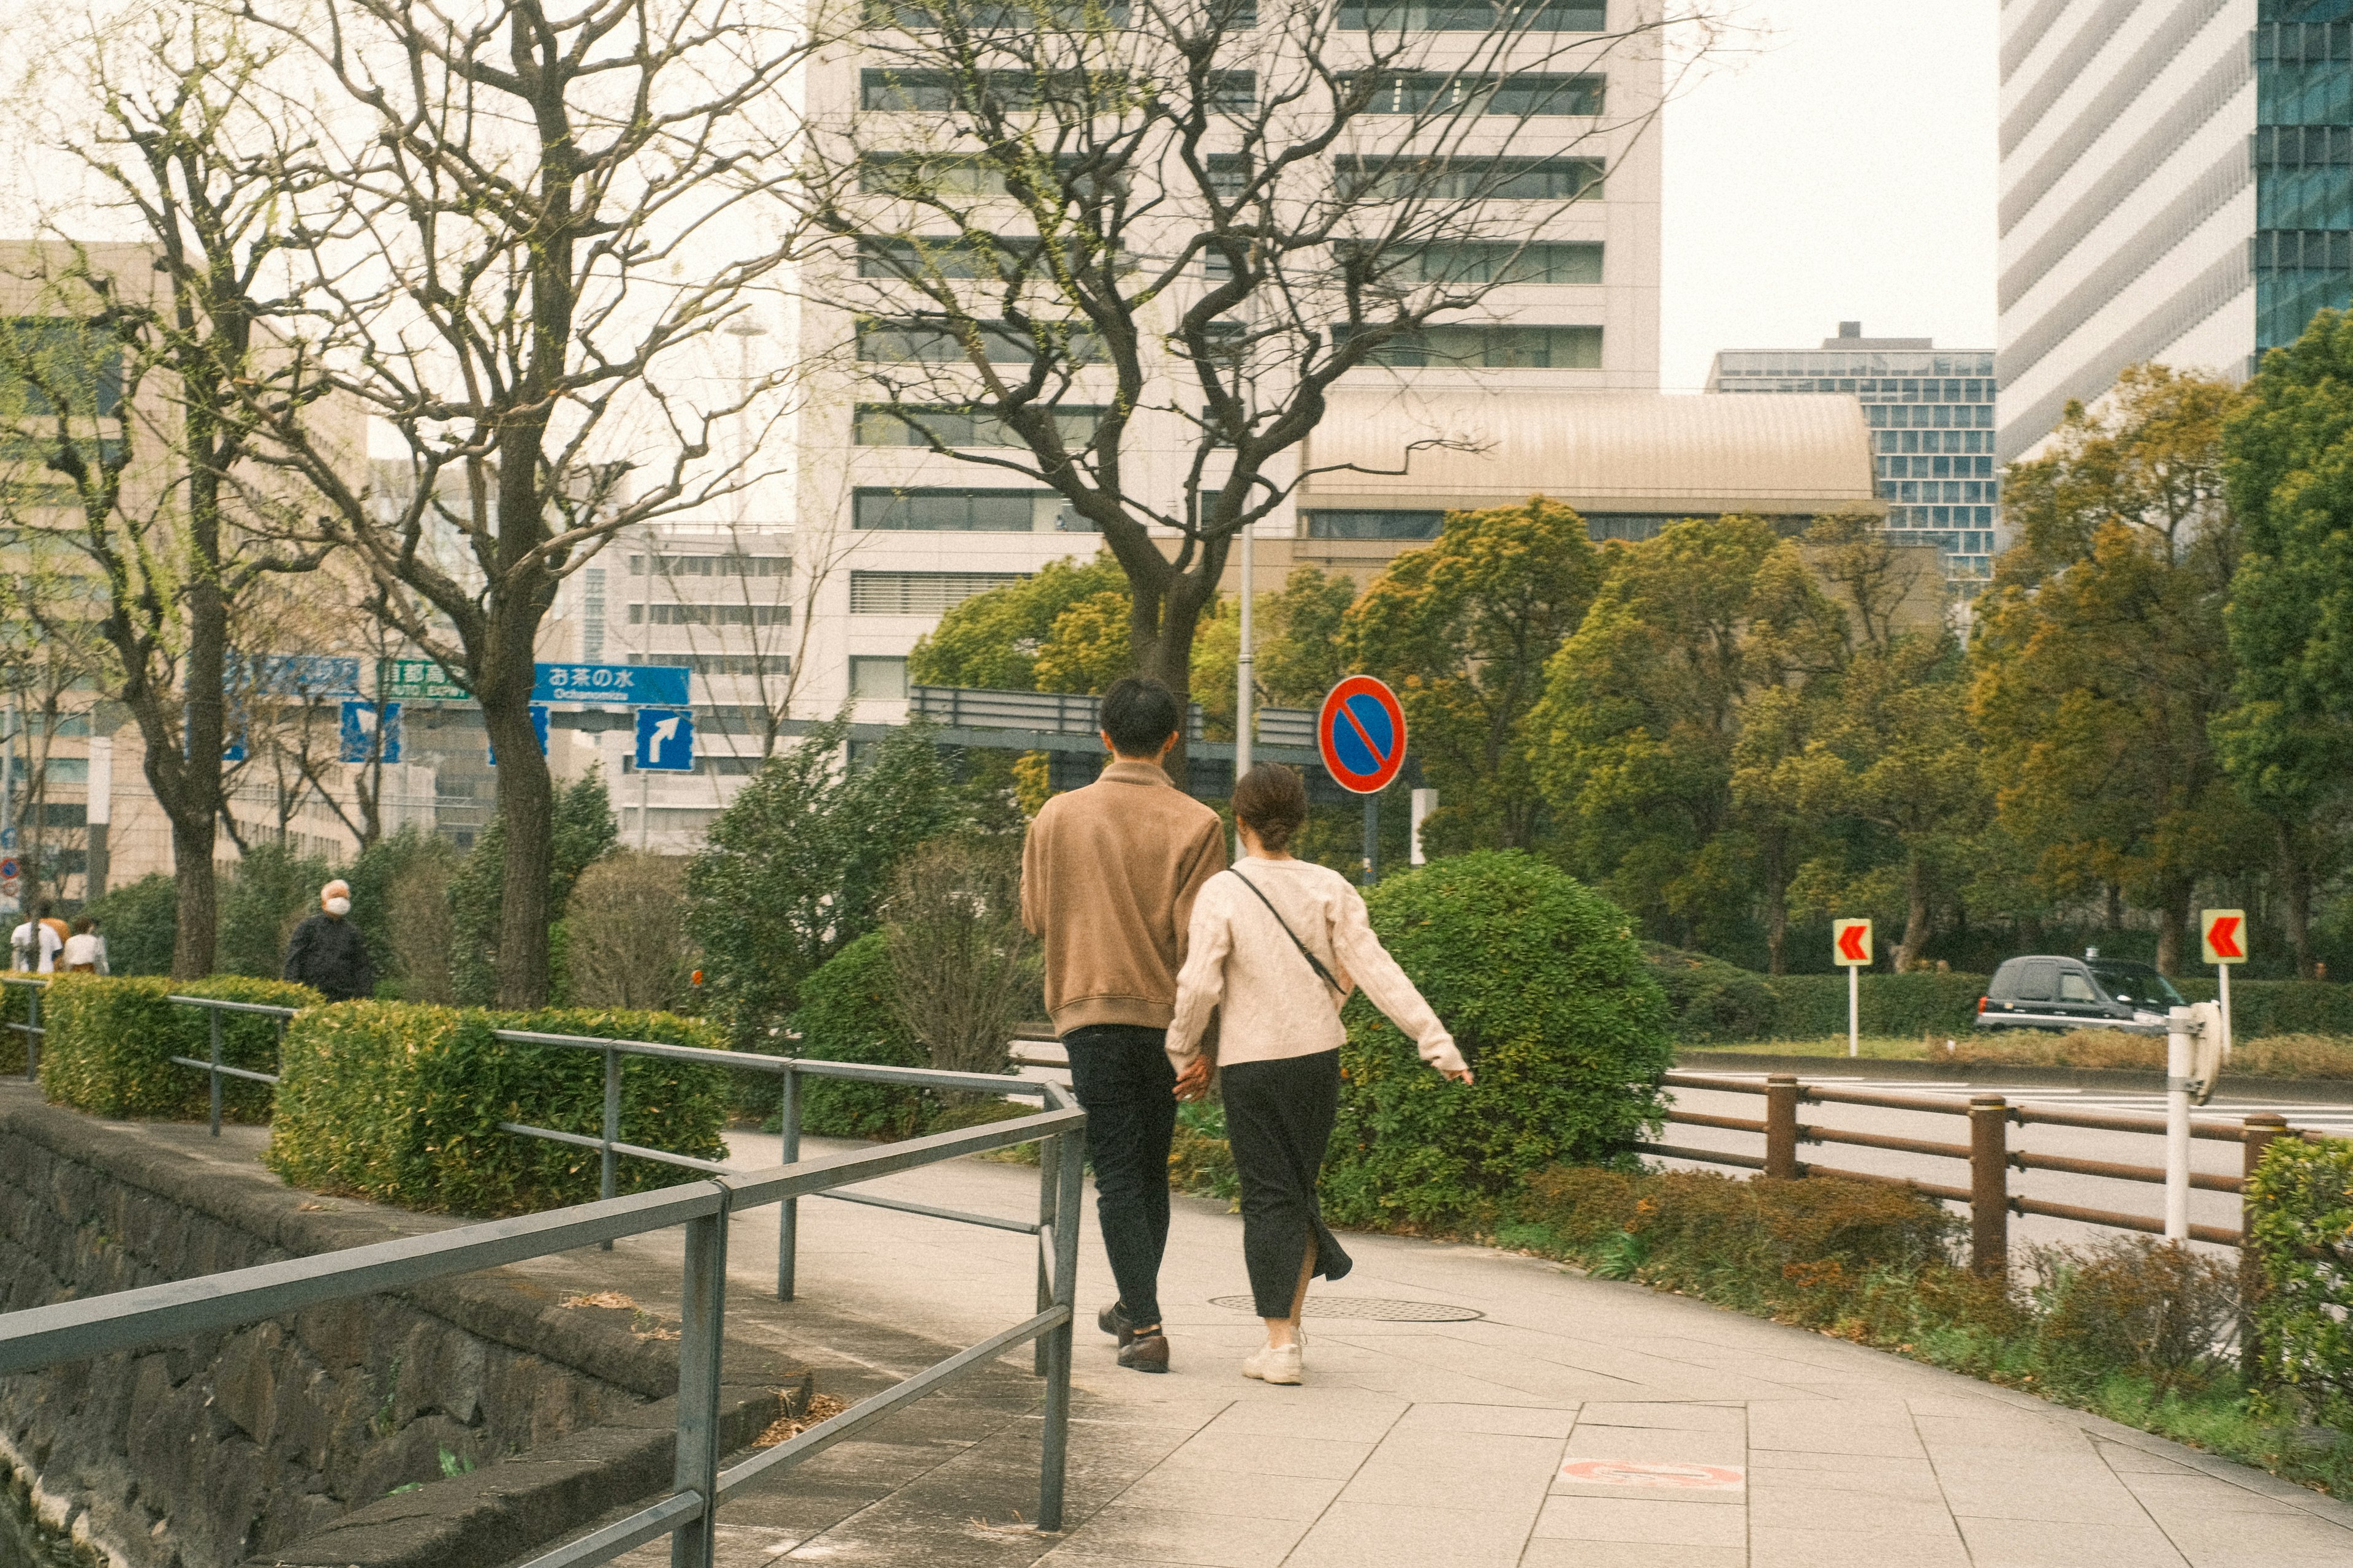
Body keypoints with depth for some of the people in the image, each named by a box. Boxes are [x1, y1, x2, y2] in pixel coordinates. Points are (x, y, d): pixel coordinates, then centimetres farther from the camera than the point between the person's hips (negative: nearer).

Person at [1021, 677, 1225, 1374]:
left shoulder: (1059, 815, -2)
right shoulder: (1197, 824, -5)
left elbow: (1034, 915, 7)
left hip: (1092, 1011, -1)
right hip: (1166, 1013, 1)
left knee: (1117, 1172, 0)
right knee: (1151, 1169, 17)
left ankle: (1146, 1326, -8)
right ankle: (1135, 1307, 29)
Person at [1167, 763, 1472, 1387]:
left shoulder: (1222, 893, -8)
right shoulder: (1328, 888, -1)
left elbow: (1198, 987, -11)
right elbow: (1374, 970, -6)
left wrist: (1185, 1056, 4)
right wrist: (1435, 1040, -6)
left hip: (1249, 1062, -3)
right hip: (1317, 1056, 3)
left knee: (1268, 1196, 2)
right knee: (1298, 1188, 16)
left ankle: (1280, 1344, -1)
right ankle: (1290, 1329, 21)